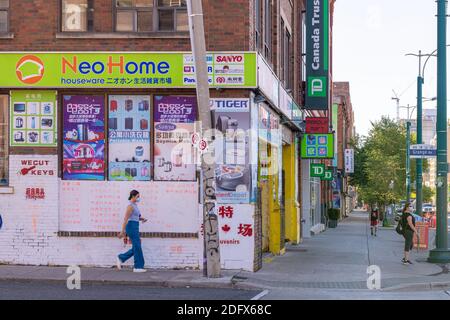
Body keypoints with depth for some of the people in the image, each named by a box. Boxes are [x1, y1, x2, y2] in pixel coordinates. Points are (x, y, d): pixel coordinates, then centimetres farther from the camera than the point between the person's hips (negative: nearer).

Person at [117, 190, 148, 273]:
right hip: (131, 227, -10)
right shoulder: (130, 206, -14)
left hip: (135, 228, 10)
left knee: (136, 247, 11)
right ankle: (138, 267, -2)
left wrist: (142, 219, 9)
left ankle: (121, 258, 17)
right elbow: (125, 219, -18)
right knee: (137, 247, -6)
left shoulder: (134, 205, 16)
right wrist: (123, 231, -21)